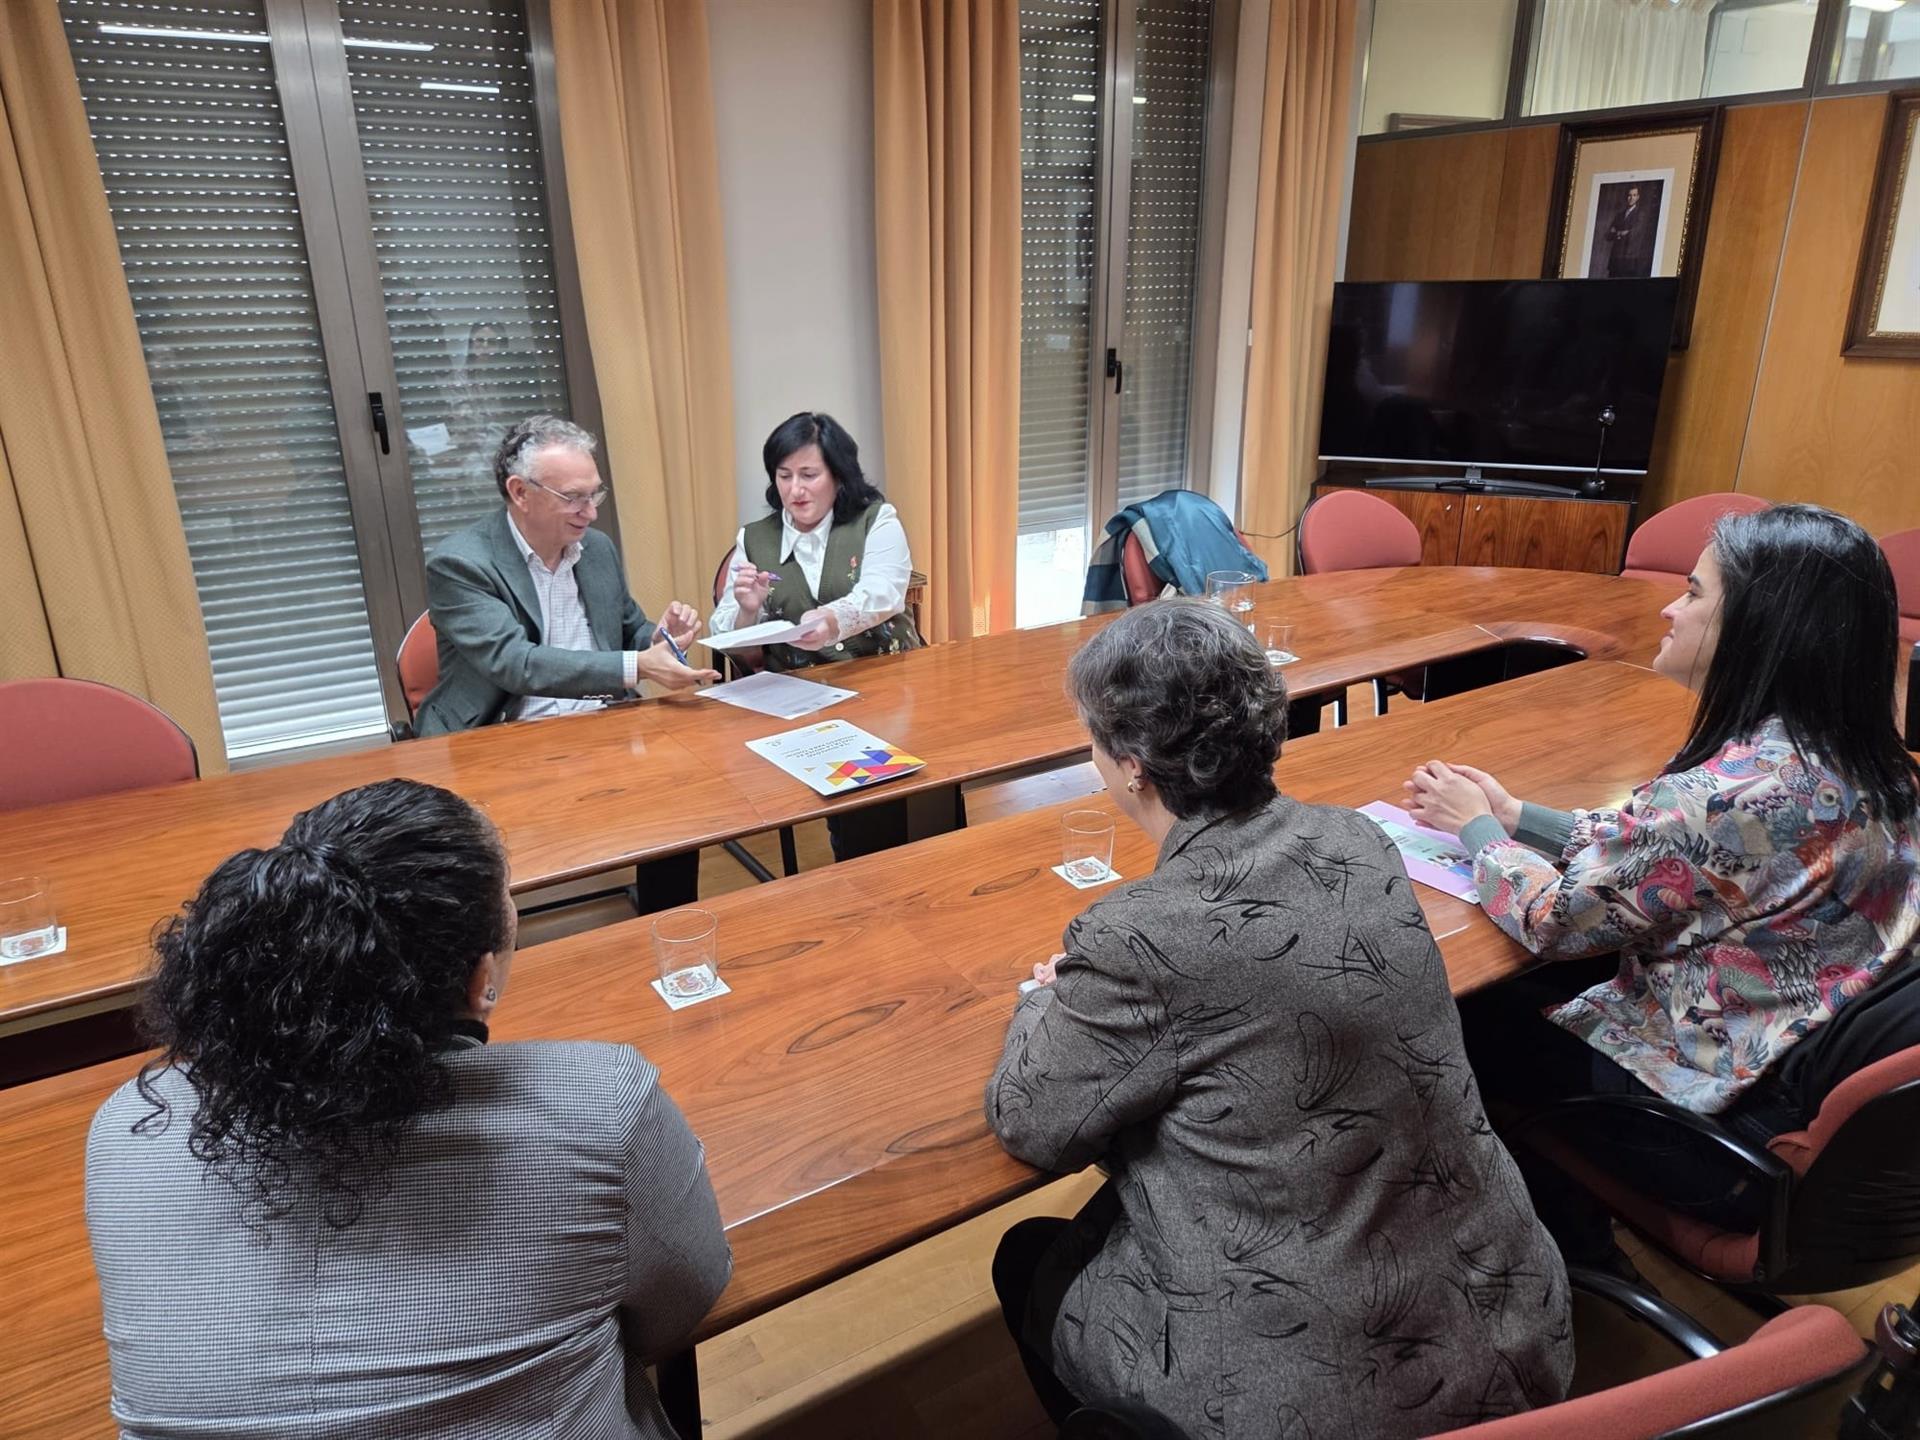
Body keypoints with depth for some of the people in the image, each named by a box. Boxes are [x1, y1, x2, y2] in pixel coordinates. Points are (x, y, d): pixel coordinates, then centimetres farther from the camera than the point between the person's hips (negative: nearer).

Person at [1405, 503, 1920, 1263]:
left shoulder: (1733, 792, -31)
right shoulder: (1852, 763, -3)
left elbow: (1554, 918, -19)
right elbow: (1644, 848, 7)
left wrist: (1475, 827, -2)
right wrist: (1512, 814, 5)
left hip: (1730, 1124, -8)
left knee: (1474, 1017, 10)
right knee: (1531, 985, 19)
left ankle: (1564, 1247, 34)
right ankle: (1577, 1222, 35)